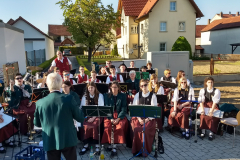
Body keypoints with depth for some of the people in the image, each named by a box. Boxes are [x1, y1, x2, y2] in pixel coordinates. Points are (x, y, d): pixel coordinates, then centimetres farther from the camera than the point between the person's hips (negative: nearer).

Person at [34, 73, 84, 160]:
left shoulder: (40, 103, -8)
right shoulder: (69, 98, -15)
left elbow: (37, 123, 7)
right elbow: (81, 118, -6)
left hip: (50, 142, 2)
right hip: (68, 139, -1)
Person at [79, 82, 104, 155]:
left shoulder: (100, 95, 1)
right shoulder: (85, 96, 9)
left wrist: (94, 117, -16)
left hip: (97, 115, -2)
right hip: (88, 115, 2)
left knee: (94, 124, -31)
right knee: (86, 125, -28)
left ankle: (97, 145, -20)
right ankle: (86, 145, -17)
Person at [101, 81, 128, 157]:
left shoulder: (123, 96, 5)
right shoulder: (107, 96, 8)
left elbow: (124, 109, -1)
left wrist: (118, 119, -15)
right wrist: (111, 118, -14)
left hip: (120, 116, -1)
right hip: (109, 116, 1)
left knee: (119, 128, -29)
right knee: (108, 128, -27)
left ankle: (114, 147, -23)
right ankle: (110, 143, -11)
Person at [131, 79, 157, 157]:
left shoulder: (153, 96, 1)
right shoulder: (137, 95, 8)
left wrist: (148, 119, -15)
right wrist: (139, 118, -11)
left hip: (149, 118, -2)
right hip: (138, 117, 2)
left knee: (146, 130, -28)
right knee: (136, 129, -26)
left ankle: (146, 150, -9)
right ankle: (136, 150, -9)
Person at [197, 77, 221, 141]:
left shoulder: (216, 91, -3)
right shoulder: (202, 90, 2)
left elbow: (215, 102, -14)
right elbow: (201, 101, -8)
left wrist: (211, 111, -28)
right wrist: (202, 110, -24)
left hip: (213, 107, -1)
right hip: (204, 106, 1)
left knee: (212, 116, -29)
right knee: (203, 115, -28)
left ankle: (211, 132, -19)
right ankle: (203, 131, -16)